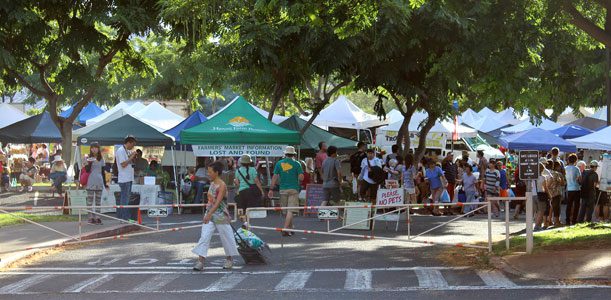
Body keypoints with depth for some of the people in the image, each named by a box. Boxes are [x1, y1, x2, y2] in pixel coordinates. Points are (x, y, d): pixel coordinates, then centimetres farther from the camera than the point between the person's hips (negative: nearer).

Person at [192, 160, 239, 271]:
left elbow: (218, 202, -26)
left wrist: (209, 214, -35)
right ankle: (200, 261, -9)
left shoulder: (222, 185, -16)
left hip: (220, 216, -7)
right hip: (210, 214, 7)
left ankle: (229, 259, 26)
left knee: (226, 237, 8)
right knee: (204, 236, -5)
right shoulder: (212, 183, 7)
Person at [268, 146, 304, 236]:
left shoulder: (279, 163, 4)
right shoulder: (296, 164, -3)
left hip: (283, 190, 3)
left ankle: (290, 228, 24)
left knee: (286, 211, 15)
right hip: (293, 189, -3)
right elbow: (301, 177, -8)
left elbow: (275, 177, 1)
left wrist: (271, 189, 4)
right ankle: (285, 229, -17)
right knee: (290, 211, -6)